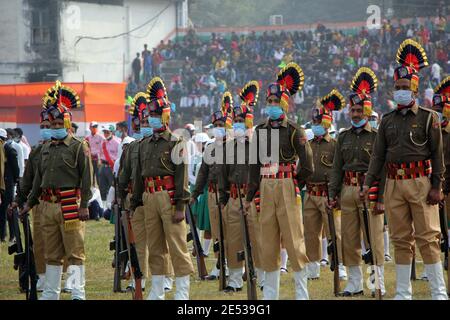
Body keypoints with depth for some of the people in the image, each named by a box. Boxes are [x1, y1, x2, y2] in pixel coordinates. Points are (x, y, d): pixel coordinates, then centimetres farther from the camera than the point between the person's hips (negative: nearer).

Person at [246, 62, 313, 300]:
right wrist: (249, 196, 16)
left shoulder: (293, 131, -3)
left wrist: (292, 180, 3)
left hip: (287, 189, -5)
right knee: (268, 242, 6)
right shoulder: (260, 131, 12)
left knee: (294, 239, -5)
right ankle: (270, 292, 12)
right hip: (266, 190, 5)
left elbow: (307, 166, -7)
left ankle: (301, 291, 0)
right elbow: (255, 165, 16)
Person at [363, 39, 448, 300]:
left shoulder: (429, 118, 1)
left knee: (428, 237, -6)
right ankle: (404, 293, 10)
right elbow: (378, 154, 12)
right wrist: (368, 183, 3)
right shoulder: (388, 120, 13)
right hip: (394, 183, 4)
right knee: (401, 239, 6)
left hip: (421, 182, -4)